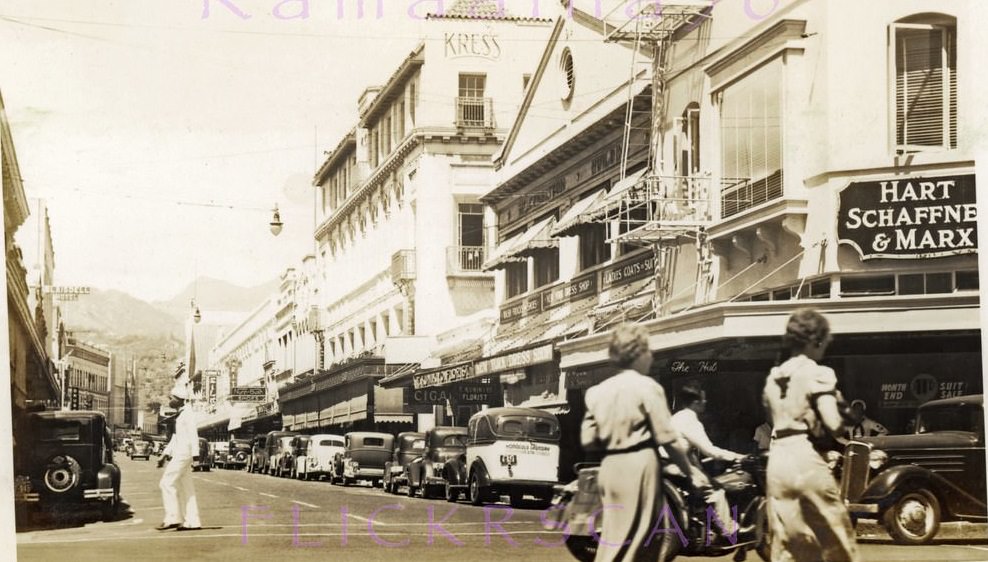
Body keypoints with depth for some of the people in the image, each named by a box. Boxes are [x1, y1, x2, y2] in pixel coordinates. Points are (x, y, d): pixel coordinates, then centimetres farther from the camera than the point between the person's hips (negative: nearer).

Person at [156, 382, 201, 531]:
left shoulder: (187, 413, -11)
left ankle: (172, 518, -9)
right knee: (185, 487, 8)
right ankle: (192, 522, 7)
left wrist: (195, 453, -27)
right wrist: (165, 455, 24)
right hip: (178, 453, 10)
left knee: (167, 483, -10)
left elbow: (193, 434, -20)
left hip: (184, 453, -10)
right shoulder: (180, 414, 19)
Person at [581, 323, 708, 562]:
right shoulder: (647, 387, -9)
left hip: (610, 467, 7)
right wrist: (690, 471, -1)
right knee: (631, 542, -2)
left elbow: (587, 440, 5)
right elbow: (667, 437, -11)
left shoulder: (598, 391, 8)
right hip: (639, 467, -7)